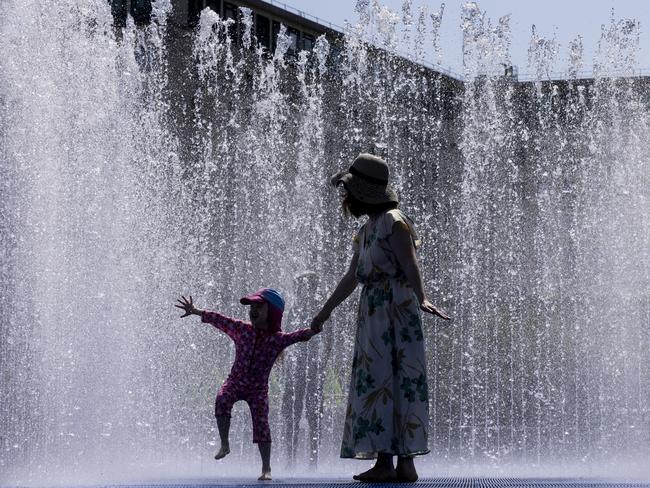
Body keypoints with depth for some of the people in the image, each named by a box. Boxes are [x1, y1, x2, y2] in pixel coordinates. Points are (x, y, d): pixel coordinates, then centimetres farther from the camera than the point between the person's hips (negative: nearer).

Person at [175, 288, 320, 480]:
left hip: (258, 388, -1)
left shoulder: (278, 339, -9)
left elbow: (298, 335, -22)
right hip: (235, 381, 1)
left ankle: (266, 468, -3)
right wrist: (195, 312, 10)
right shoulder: (242, 329, -2)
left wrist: (313, 329, -42)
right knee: (222, 400, -29)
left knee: (261, 424, -10)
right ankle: (224, 445, -17)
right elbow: (220, 320, 6)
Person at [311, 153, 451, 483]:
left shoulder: (392, 221, -8)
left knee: (390, 380, -11)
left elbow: (410, 265, -21)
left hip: (395, 307, -9)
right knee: (374, 382, 6)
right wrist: (326, 311, 36)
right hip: (373, 311, 9)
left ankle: (388, 462, -12)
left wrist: (421, 299, -37)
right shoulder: (367, 230, 20)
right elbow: (351, 277, 28)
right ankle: (400, 463, 5)